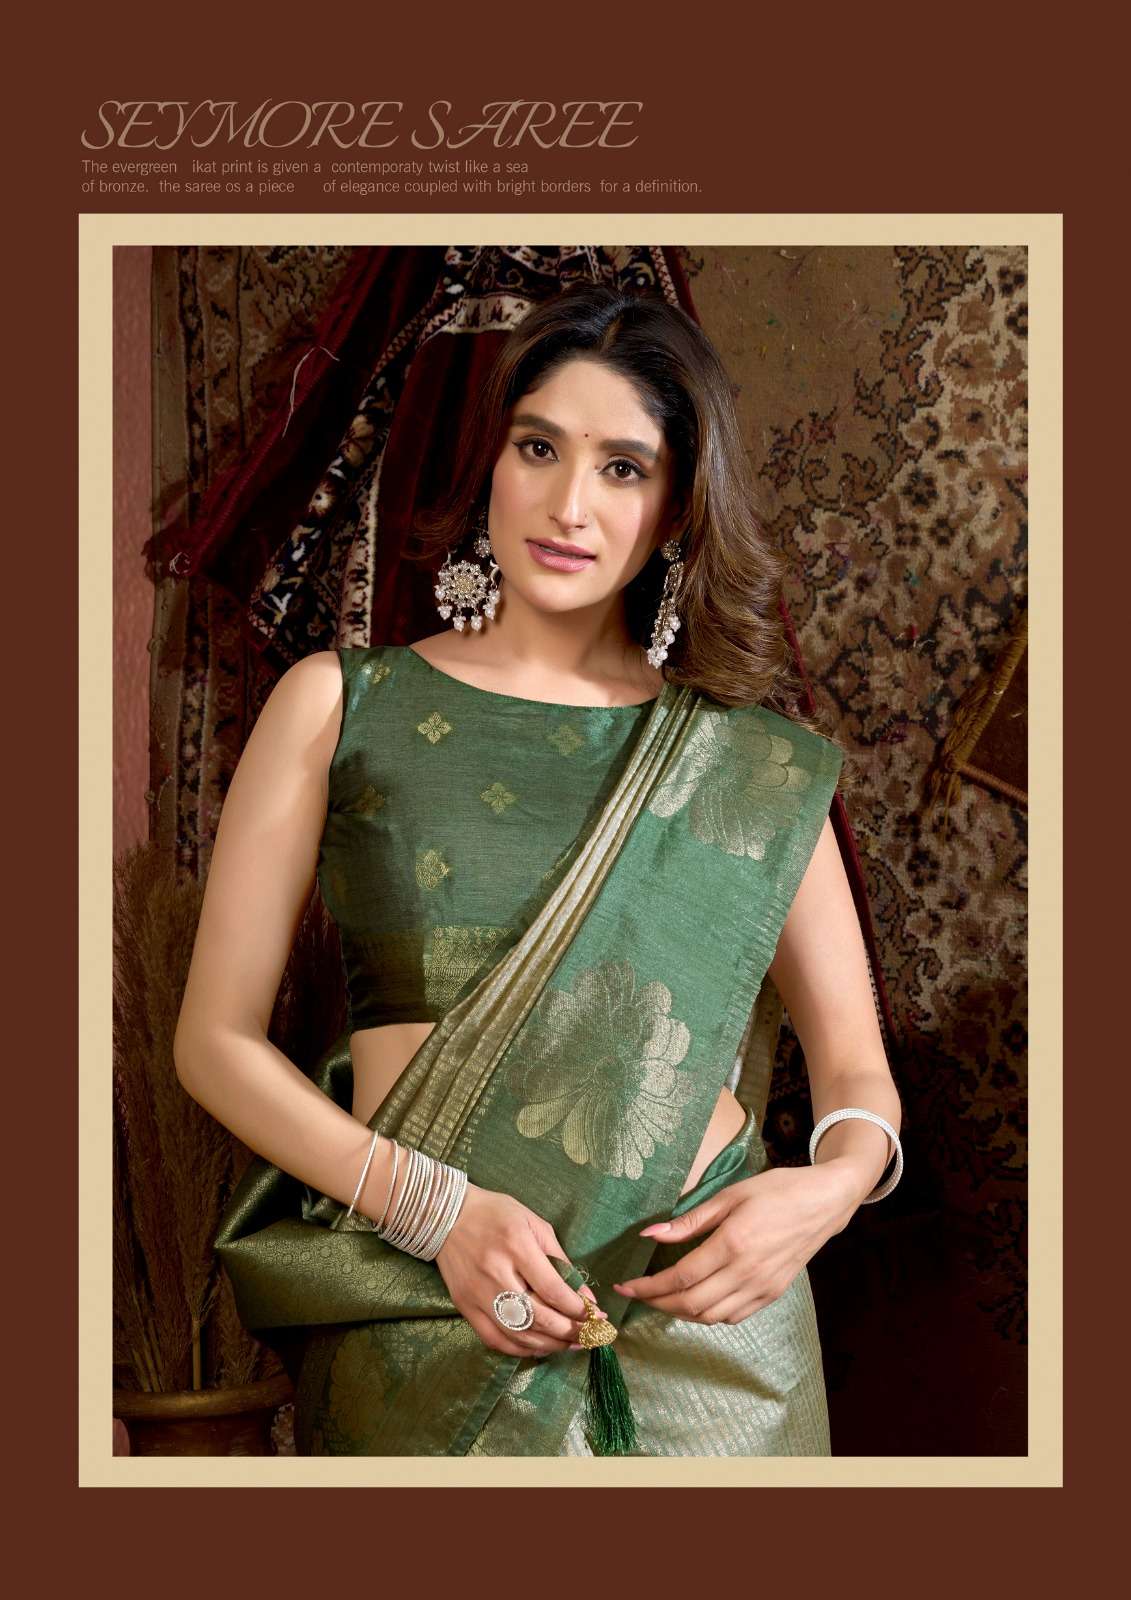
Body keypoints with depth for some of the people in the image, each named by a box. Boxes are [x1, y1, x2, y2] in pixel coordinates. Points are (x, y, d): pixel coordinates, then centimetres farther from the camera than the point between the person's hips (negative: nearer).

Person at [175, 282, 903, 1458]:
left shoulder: (757, 760, 5)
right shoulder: (338, 706, 1)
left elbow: (855, 1064, 9)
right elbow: (217, 1037, -1)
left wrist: (835, 1180, -14)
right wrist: (436, 1205, -14)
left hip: (710, 1312, 2)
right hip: (422, 1328, -1)